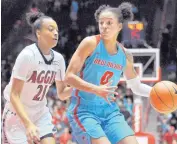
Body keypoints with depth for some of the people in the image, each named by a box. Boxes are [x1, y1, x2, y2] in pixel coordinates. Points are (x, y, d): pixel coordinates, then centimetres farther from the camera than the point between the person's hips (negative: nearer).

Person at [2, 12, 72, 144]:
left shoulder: (58, 59, -2)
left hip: (41, 114, 6)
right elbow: (14, 95, -23)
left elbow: (61, 94, 8)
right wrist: (28, 124, -34)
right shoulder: (27, 55, -21)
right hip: (17, 116, -5)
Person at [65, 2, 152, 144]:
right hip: (84, 111, -6)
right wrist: (96, 90, -28)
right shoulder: (91, 43, -10)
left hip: (110, 111, 6)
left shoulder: (125, 55, 6)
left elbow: (136, 87, 20)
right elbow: (69, 77, -14)